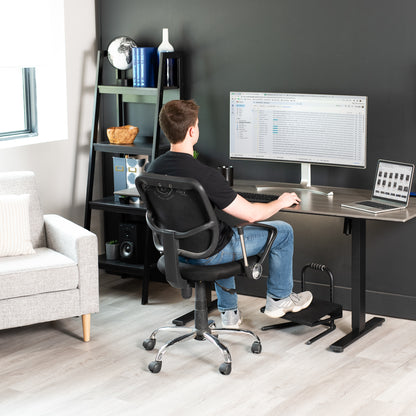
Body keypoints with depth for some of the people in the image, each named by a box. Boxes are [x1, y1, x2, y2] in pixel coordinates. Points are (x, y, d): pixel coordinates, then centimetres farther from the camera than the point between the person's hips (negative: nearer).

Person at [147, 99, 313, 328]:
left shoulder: (153, 169, -9)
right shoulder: (205, 175, -31)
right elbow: (250, 214, -24)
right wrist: (280, 202, -2)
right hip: (207, 253, -7)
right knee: (283, 231, 9)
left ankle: (229, 312, 40)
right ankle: (279, 299, 28)